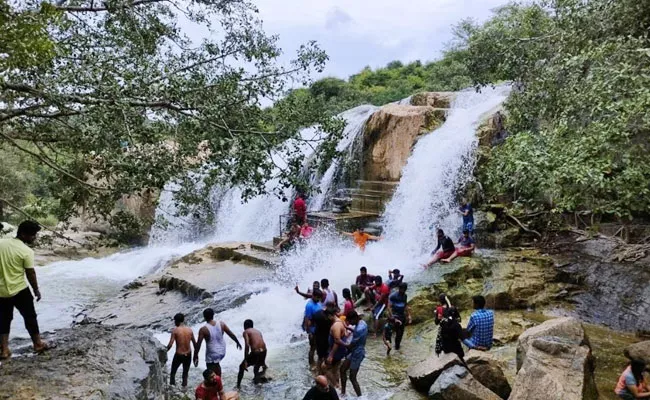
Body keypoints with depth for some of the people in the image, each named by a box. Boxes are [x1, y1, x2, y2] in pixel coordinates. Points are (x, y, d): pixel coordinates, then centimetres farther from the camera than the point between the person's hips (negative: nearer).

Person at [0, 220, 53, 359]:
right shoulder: (27, 251, -16)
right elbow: (30, 273, -11)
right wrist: (36, 290, 2)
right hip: (19, 290, -5)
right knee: (30, 317, 9)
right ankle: (38, 344, 19)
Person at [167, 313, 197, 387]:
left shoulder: (175, 330, -13)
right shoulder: (190, 329, -2)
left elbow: (170, 345, -17)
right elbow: (194, 343, 4)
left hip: (179, 355, -3)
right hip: (188, 355, 3)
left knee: (173, 373, 17)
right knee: (185, 373, 17)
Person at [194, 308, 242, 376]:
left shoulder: (203, 330, -19)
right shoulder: (221, 324, -8)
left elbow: (198, 344, -15)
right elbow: (231, 334, 0)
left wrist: (195, 356, -3)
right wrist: (238, 342, 16)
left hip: (212, 354, -5)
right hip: (222, 351, 5)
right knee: (217, 365, 32)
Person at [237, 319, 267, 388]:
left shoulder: (246, 332, 7)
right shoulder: (258, 331, 24)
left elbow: (247, 345, -11)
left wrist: (245, 361, -13)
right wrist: (263, 362, 42)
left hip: (255, 353, -5)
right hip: (263, 352, 6)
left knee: (242, 367, 19)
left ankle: (238, 385, 21)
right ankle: (256, 379, 47)